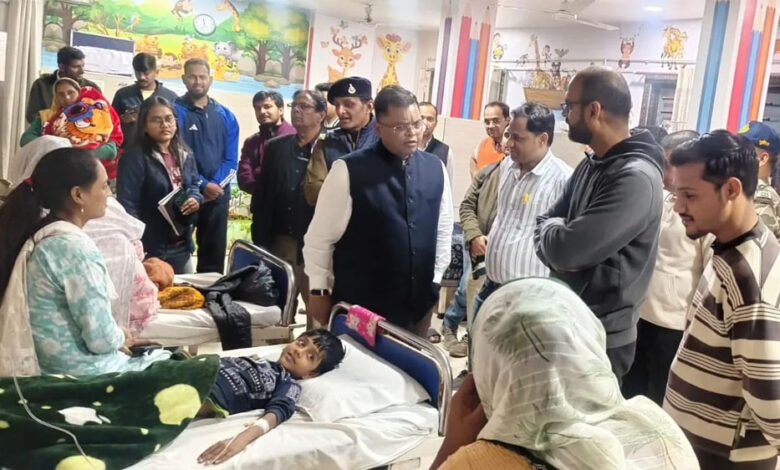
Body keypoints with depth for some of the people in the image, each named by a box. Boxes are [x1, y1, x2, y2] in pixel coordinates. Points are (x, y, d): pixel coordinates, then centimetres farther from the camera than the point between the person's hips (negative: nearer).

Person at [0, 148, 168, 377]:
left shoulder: (37, 236, 3)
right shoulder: (76, 247, -24)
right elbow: (102, 339, -22)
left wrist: (118, 338, 7)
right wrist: (122, 338, -2)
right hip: (83, 374, -8)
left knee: (165, 355, 22)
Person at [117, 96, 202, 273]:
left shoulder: (184, 155, 12)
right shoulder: (135, 157, -12)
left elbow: (195, 184, 21)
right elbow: (127, 204, -17)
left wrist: (195, 199, -6)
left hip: (181, 245, 7)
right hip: (151, 247, -7)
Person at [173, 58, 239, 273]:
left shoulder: (225, 116, 8)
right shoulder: (175, 111, -4)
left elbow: (231, 158, 3)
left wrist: (215, 184, -12)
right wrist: (202, 185, -15)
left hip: (217, 195, 4)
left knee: (214, 253, 12)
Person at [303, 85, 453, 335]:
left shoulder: (435, 169, 1)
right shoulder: (349, 171, -13)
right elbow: (320, 237, -7)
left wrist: (434, 281, 11)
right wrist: (319, 291, -4)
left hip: (418, 305, 4)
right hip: (359, 306, -4)